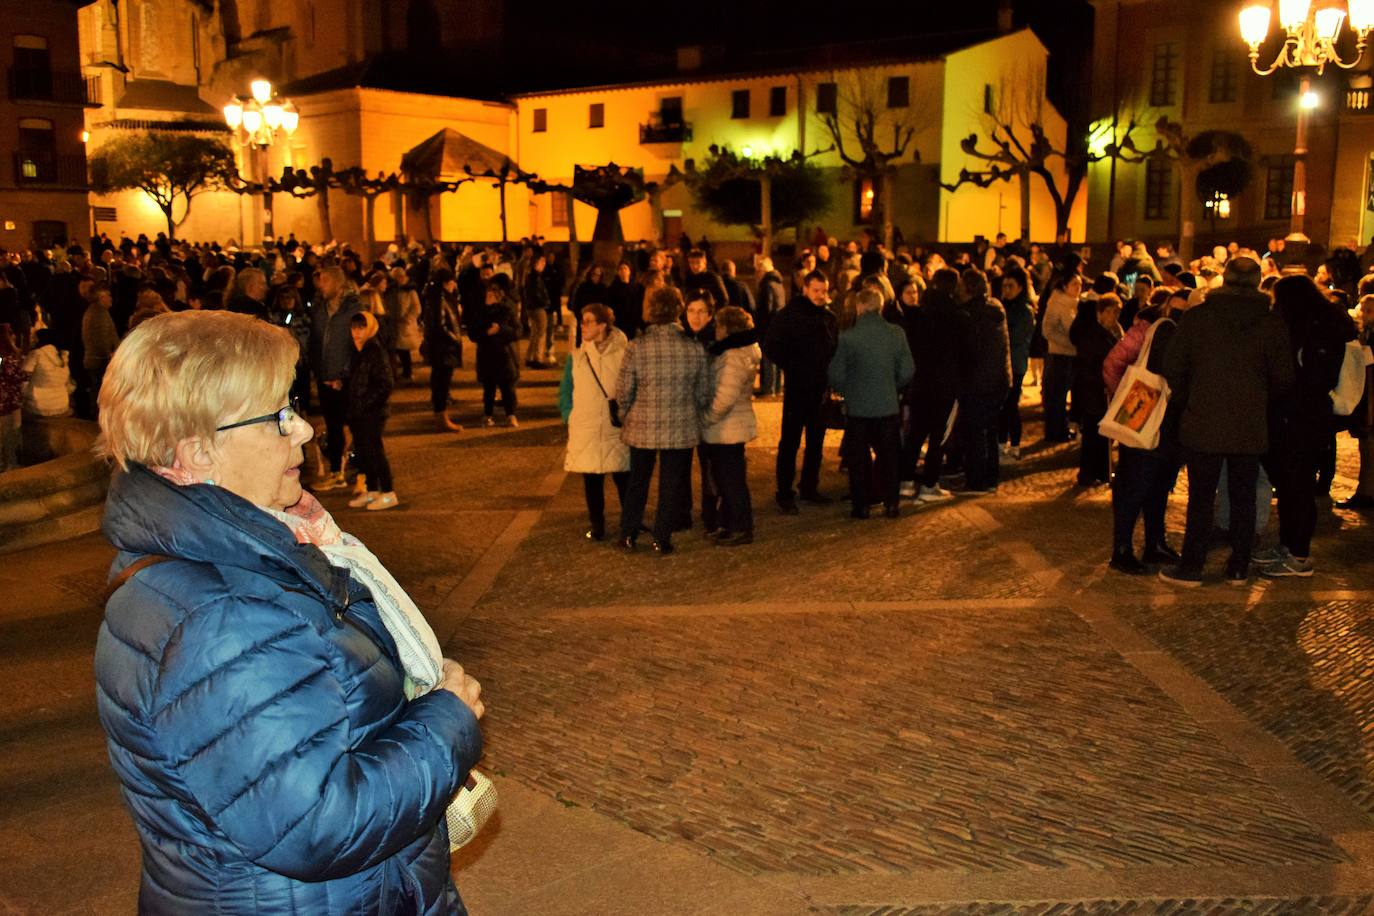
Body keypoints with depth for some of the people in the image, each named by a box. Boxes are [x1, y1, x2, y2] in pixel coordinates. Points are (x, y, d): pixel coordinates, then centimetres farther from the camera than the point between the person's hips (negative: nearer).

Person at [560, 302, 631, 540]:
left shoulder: (623, 355, -2)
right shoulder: (576, 357, 6)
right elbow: (565, 392, 12)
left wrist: (625, 414, -2)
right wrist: (570, 417, 3)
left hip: (617, 429, -2)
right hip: (585, 431, 2)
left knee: (623, 477, 2)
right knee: (591, 480, 7)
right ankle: (596, 524, 18)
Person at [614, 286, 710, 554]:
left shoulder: (637, 346, -12)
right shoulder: (695, 348, -8)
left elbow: (623, 391, -7)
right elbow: (704, 394, 0)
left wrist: (628, 416, 13)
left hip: (642, 428, 0)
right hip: (681, 430, 0)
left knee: (637, 481, 19)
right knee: (671, 486, 13)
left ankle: (628, 536, 27)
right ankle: (662, 539, 18)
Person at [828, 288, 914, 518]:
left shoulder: (847, 337, -13)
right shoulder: (897, 333, -6)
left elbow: (836, 375, -9)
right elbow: (907, 371, -1)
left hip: (857, 407, -2)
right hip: (888, 406, 2)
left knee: (859, 458, 10)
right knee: (888, 456, 14)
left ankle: (861, 505, 13)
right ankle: (891, 503, 16)